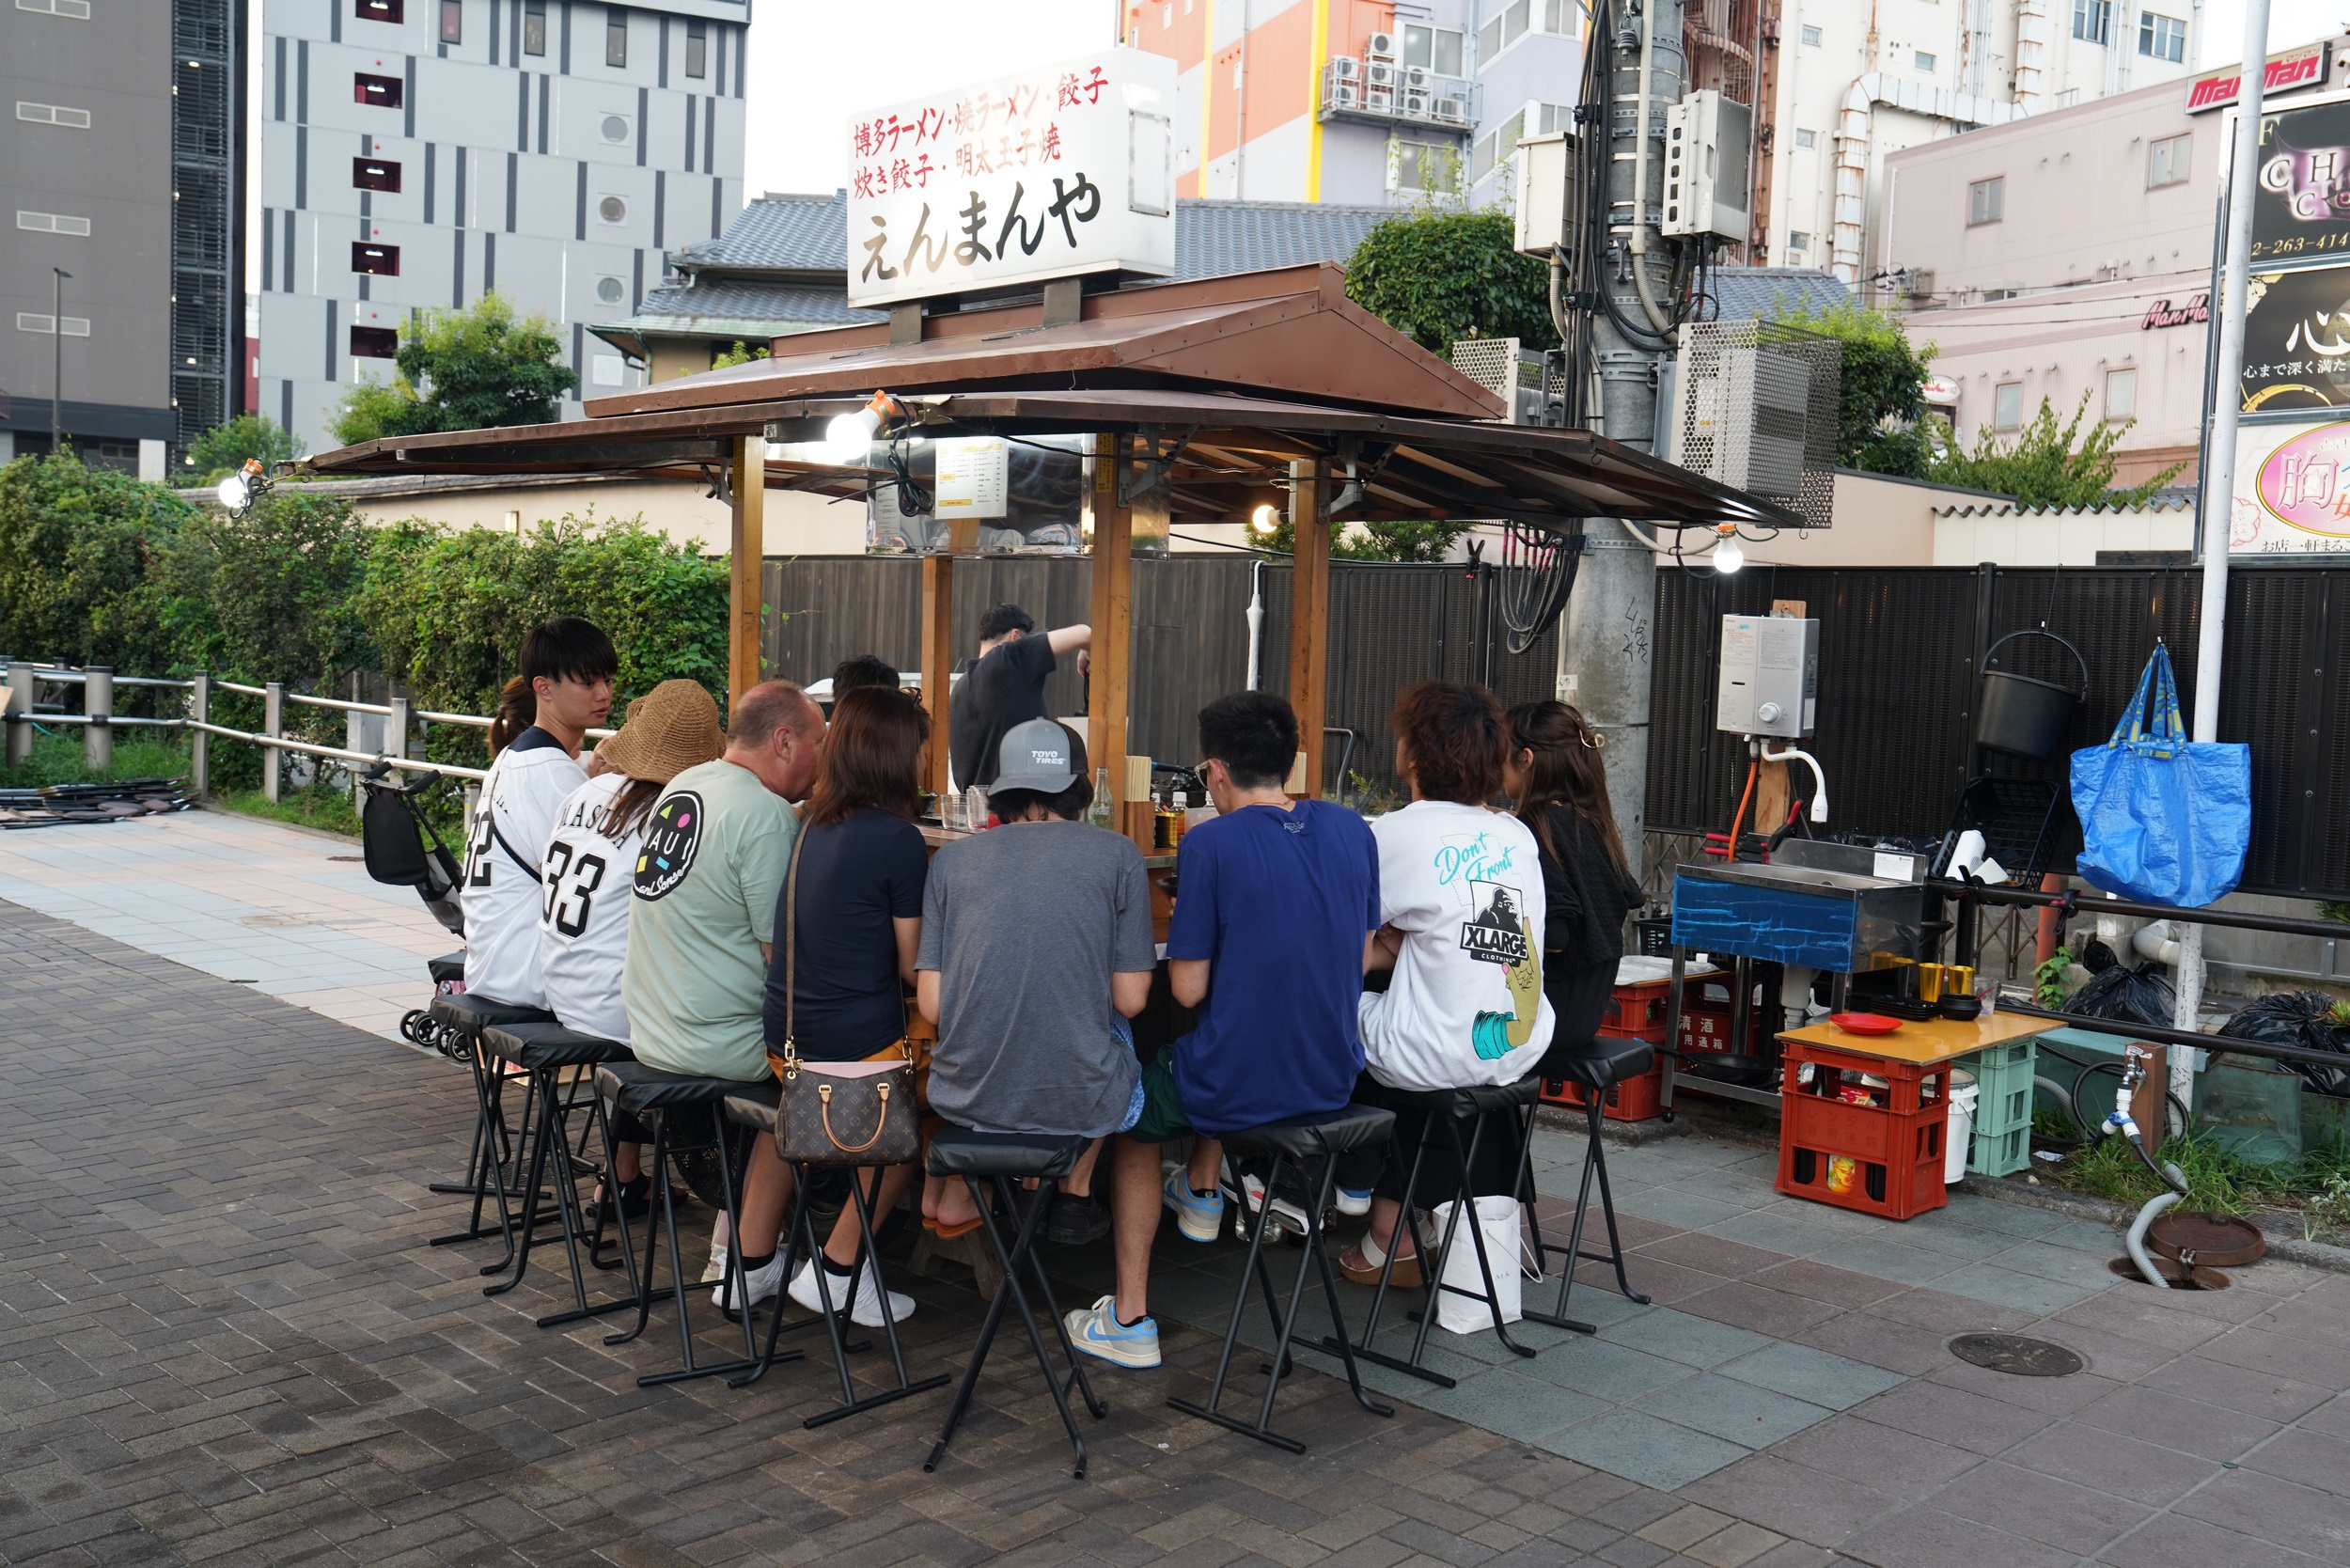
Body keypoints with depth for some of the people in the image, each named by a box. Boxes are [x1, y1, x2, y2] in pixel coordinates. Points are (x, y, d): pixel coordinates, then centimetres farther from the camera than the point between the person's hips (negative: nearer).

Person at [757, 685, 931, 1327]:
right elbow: (913, 965, -8)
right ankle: (836, 1268, 13)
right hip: (858, 1050, -7)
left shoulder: (804, 825, 6)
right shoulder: (898, 839, -15)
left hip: (781, 1047, 7)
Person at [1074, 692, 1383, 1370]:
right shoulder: (1351, 831, -1)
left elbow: (1189, 988, -14)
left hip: (1238, 1089, -5)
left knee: (1134, 1118, 26)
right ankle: (1200, 1193, 51)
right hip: (1333, 1079, 6)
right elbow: (1361, 958, 9)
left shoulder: (1209, 844, -18)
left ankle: (1129, 1320, 26)